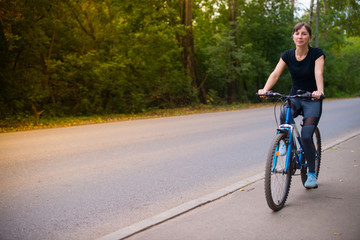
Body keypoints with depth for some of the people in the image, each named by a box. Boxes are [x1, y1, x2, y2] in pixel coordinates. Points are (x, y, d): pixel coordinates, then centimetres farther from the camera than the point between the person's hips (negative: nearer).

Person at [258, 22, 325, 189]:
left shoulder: (317, 54, -11)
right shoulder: (288, 55, -2)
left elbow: (318, 73, -27)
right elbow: (275, 73, -13)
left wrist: (319, 91, -47)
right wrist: (265, 89, -32)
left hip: (312, 100, -2)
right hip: (294, 97, 2)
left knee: (306, 136, -18)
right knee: (284, 115, -34)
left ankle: (312, 174, 0)